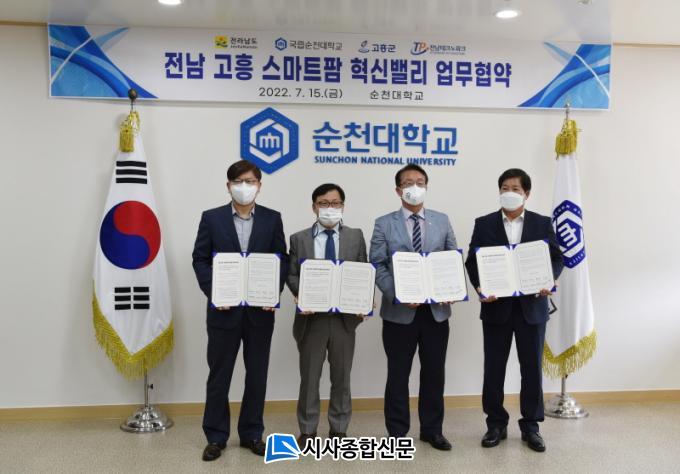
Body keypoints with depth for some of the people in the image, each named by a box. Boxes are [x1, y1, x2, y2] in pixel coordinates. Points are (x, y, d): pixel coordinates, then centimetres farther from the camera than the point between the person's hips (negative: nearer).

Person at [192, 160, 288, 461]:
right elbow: (200, 259, 1)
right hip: (224, 309, -1)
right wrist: (213, 293, -12)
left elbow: (281, 260, 4)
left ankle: (252, 434, 24)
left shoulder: (272, 219, 5)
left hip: (260, 309, 1)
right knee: (219, 375, 6)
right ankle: (216, 437, 20)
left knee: (257, 374, 10)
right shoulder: (212, 218, 2)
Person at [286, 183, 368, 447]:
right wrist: (302, 295, -18)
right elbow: (292, 275, 1)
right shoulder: (299, 239, 5)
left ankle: (339, 429, 26)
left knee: (341, 377, 11)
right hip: (311, 317, 0)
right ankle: (307, 430, 23)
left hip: (345, 317, 1)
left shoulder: (356, 237, 6)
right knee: (309, 376, 9)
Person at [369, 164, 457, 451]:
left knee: (434, 372, 11)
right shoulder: (384, 224, 2)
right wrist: (397, 294, -18)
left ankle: (432, 429, 26)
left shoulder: (442, 221, 10)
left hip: (436, 309, 2)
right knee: (398, 373, 7)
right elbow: (377, 266, -4)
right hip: (399, 310, -2)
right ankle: (397, 432, 21)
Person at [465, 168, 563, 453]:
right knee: (493, 368, 5)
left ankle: (530, 426, 20)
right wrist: (480, 287, -17)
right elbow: (472, 261, 0)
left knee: (532, 368, 6)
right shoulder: (484, 224, 5)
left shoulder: (542, 223, 6)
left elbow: (556, 258, 4)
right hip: (496, 306, 0)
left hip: (531, 305, 0)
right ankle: (496, 424, 19)